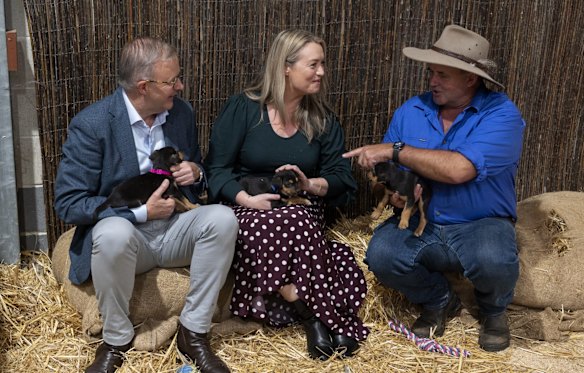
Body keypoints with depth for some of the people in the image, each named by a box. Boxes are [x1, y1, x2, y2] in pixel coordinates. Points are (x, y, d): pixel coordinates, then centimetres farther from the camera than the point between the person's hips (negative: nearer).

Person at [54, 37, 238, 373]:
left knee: (222, 217, -26)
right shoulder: (91, 124, -15)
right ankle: (116, 340, -12)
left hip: (174, 230, 4)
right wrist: (140, 212, -20)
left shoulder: (183, 112, 1)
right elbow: (68, 204, -15)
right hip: (122, 234, -4)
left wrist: (195, 173, -10)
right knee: (113, 233, -38)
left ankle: (193, 333, -13)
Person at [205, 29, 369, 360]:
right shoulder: (243, 108, -1)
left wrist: (310, 184, -15)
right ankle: (320, 315, -24)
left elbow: (341, 178, 6)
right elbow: (217, 168, -5)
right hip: (249, 208, -2)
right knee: (275, 228, -37)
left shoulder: (323, 119, 9)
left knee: (290, 227, -35)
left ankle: (312, 312, -25)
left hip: (304, 211, 2)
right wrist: (247, 199, -22)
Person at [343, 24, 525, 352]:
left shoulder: (502, 114, -13)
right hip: (420, 224, 4)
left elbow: (458, 169, -28)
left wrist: (395, 150, -23)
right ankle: (439, 301, 9)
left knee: (493, 261, -36)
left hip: (481, 225, -3)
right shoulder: (411, 112, 2)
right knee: (381, 255, -26)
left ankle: (494, 310, 5)